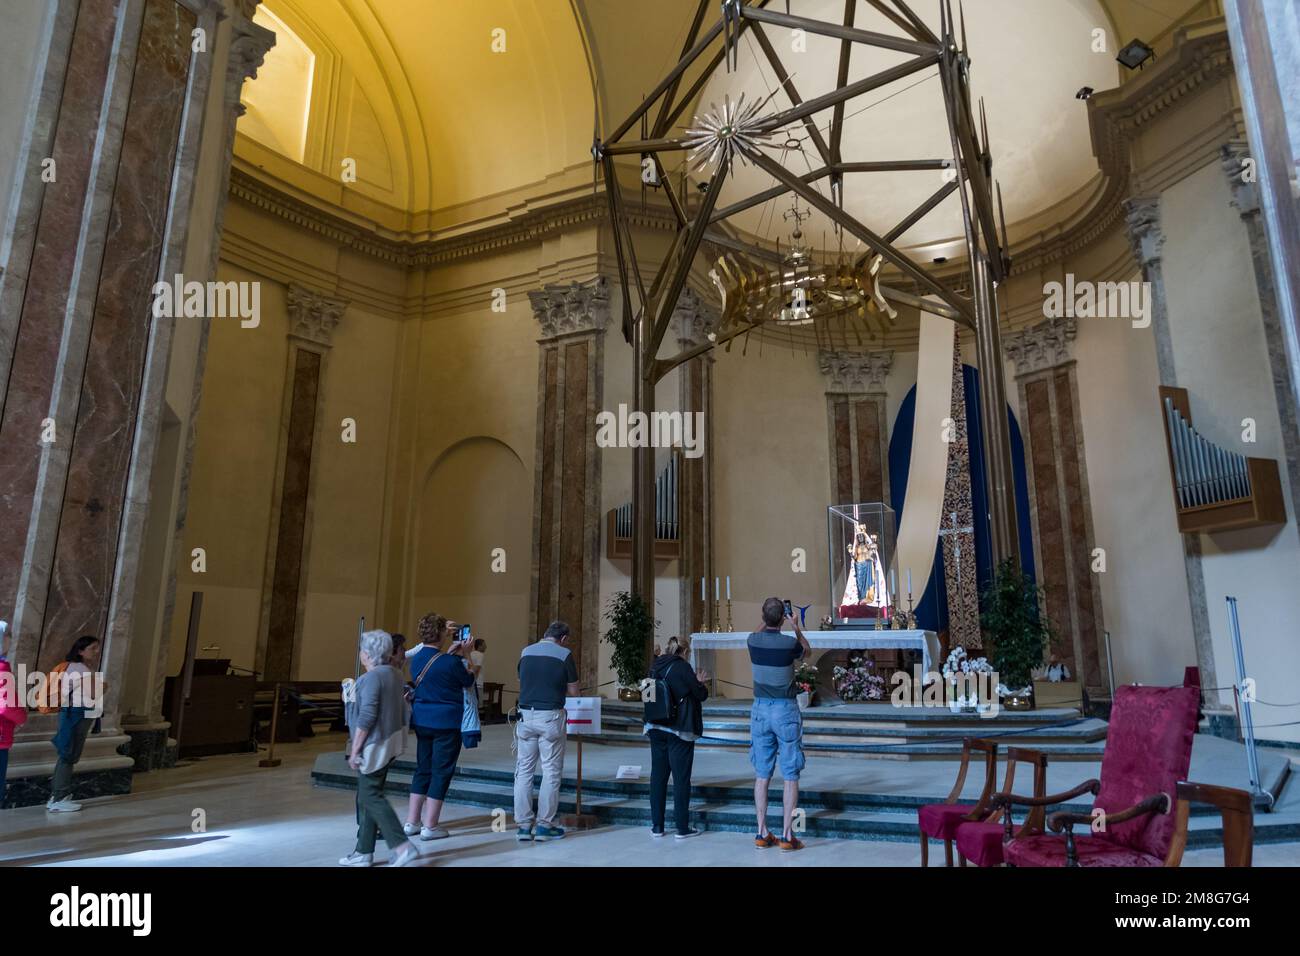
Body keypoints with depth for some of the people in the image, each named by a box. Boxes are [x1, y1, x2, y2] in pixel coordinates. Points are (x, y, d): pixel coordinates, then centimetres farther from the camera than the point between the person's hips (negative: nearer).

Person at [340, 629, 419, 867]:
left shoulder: (372, 678, -18)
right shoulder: (394, 674, 10)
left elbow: (366, 717, -20)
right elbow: (401, 710, 17)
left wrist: (354, 750, -15)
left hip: (374, 746, -9)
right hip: (390, 742, 9)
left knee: (370, 796, -3)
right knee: (367, 797, 15)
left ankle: (403, 845, -7)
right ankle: (364, 852, 21)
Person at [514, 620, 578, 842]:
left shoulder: (526, 652, 8)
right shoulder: (564, 655, -6)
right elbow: (573, 692, 0)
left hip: (526, 714, 4)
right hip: (550, 717, -4)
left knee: (524, 770, 11)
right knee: (551, 772, 5)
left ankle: (523, 825, 14)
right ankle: (544, 825, 9)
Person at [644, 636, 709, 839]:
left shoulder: (656, 667, 7)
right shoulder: (682, 667, -13)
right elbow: (701, 695, -6)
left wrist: (695, 682, 21)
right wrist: (701, 683, 15)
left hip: (656, 729, 6)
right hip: (679, 729, -6)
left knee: (658, 775, 11)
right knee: (681, 778, 3)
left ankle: (657, 826, 16)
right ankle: (682, 828, 8)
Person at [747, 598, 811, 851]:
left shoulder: (753, 640, -5)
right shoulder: (789, 643, -15)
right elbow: (806, 650, 11)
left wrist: (767, 621, 26)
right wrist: (797, 628, 20)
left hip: (760, 710, 4)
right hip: (785, 711, -4)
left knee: (762, 774, 9)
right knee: (790, 775, 4)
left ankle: (762, 833, 14)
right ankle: (786, 835, 5)